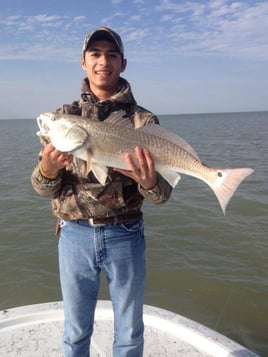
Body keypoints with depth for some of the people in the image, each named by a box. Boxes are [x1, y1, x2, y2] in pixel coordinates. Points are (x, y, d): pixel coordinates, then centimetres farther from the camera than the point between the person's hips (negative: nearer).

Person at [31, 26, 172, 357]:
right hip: (75, 234, 1)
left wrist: (149, 183, -29)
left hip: (125, 234, 0)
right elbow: (43, 188, -1)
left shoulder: (143, 120, -3)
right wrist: (47, 170, -25)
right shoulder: (64, 116, 1)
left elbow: (162, 195, -6)